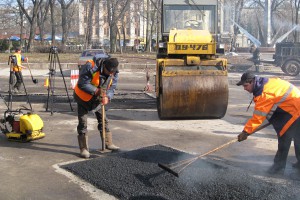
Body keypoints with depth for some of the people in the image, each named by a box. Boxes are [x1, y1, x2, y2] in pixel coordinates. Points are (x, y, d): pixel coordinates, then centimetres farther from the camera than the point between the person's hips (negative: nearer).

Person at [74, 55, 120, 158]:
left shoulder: (114, 73, -14)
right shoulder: (90, 67, -32)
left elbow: (112, 87, -9)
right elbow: (82, 84, -29)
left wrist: (107, 97, -30)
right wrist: (96, 91, -37)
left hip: (97, 99, 5)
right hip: (83, 97, -5)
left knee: (103, 120, 11)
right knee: (83, 123, -4)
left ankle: (108, 143, 24)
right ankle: (84, 149, 3)